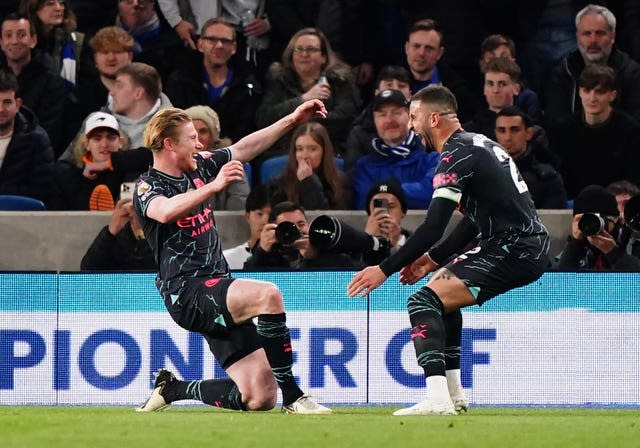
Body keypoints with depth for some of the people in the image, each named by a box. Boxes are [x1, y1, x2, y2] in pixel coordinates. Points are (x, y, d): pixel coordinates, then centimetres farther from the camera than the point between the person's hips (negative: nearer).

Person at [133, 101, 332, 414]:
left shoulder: (199, 168, 14)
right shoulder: (148, 186, -8)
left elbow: (243, 149, 25)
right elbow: (166, 211, -31)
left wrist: (292, 120, 21)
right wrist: (214, 185, -42)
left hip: (216, 289, 8)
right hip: (187, 293, -8)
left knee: (259, 399, -2)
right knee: (268, 295, -33)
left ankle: (172, 389, 19)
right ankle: (292, 397, -28)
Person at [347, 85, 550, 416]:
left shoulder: (457, 154, -13)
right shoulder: (478, 144, 18)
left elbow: (433, 227, -19)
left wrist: (385, 270, -14)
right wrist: (432, 258, 20)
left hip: (515, 252, -11)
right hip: (530, 246, 11)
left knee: (423, 301, -16)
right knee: (443, 284, 30)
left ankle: (437, 398, -29)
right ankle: (454, 394, 30)